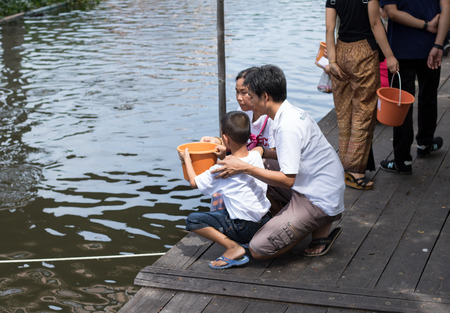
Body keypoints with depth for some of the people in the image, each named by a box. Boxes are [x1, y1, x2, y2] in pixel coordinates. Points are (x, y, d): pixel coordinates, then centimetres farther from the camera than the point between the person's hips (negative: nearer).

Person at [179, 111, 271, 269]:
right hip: (264, 221, 8)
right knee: (219, 211, 33)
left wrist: (186, 159, 12)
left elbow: (194, 182, -1)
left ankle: (233, 247, -14)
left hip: (243, 229, -8)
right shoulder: (256, 156, 1)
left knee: (192, 220, -5)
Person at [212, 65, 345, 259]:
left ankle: (321, 228, 2)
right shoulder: (294, 113, 6)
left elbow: (287, 179, -25)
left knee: (257, 250, -10)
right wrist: (262, 151, 9)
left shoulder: (288, 127, -24)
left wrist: (244, 168, -19)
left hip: (320, 201, -9)